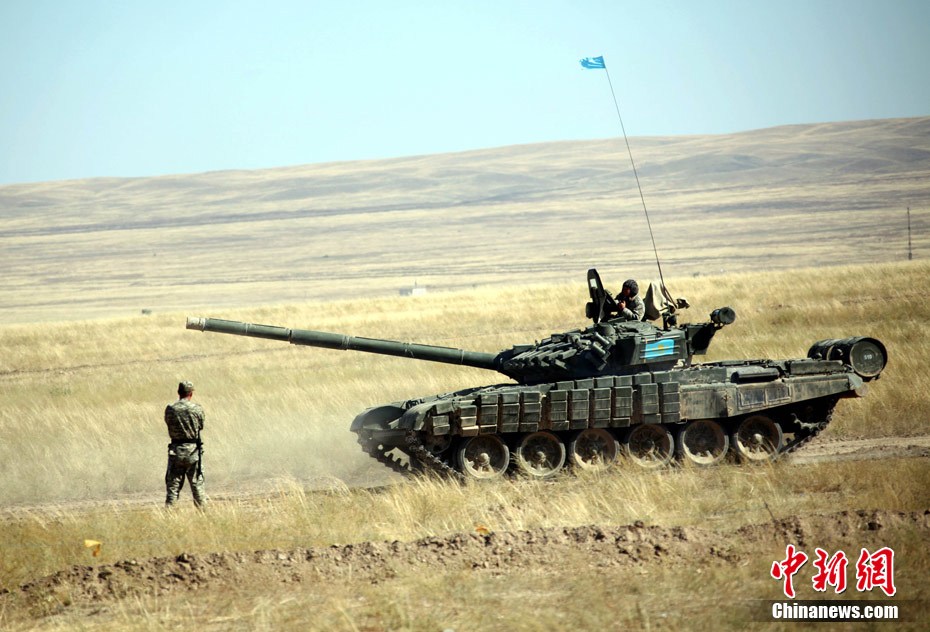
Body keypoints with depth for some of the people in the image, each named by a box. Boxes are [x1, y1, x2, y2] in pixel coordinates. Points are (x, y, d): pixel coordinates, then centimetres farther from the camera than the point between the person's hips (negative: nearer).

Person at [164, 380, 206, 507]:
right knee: (197, 483, 8)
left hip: (176, 450, 1)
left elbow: (168, 424, 7)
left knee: (173, 484, 5)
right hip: (193, 450, -1)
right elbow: (201, 426, 7)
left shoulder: (170, 409, -4)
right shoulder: (197, 409, -6)